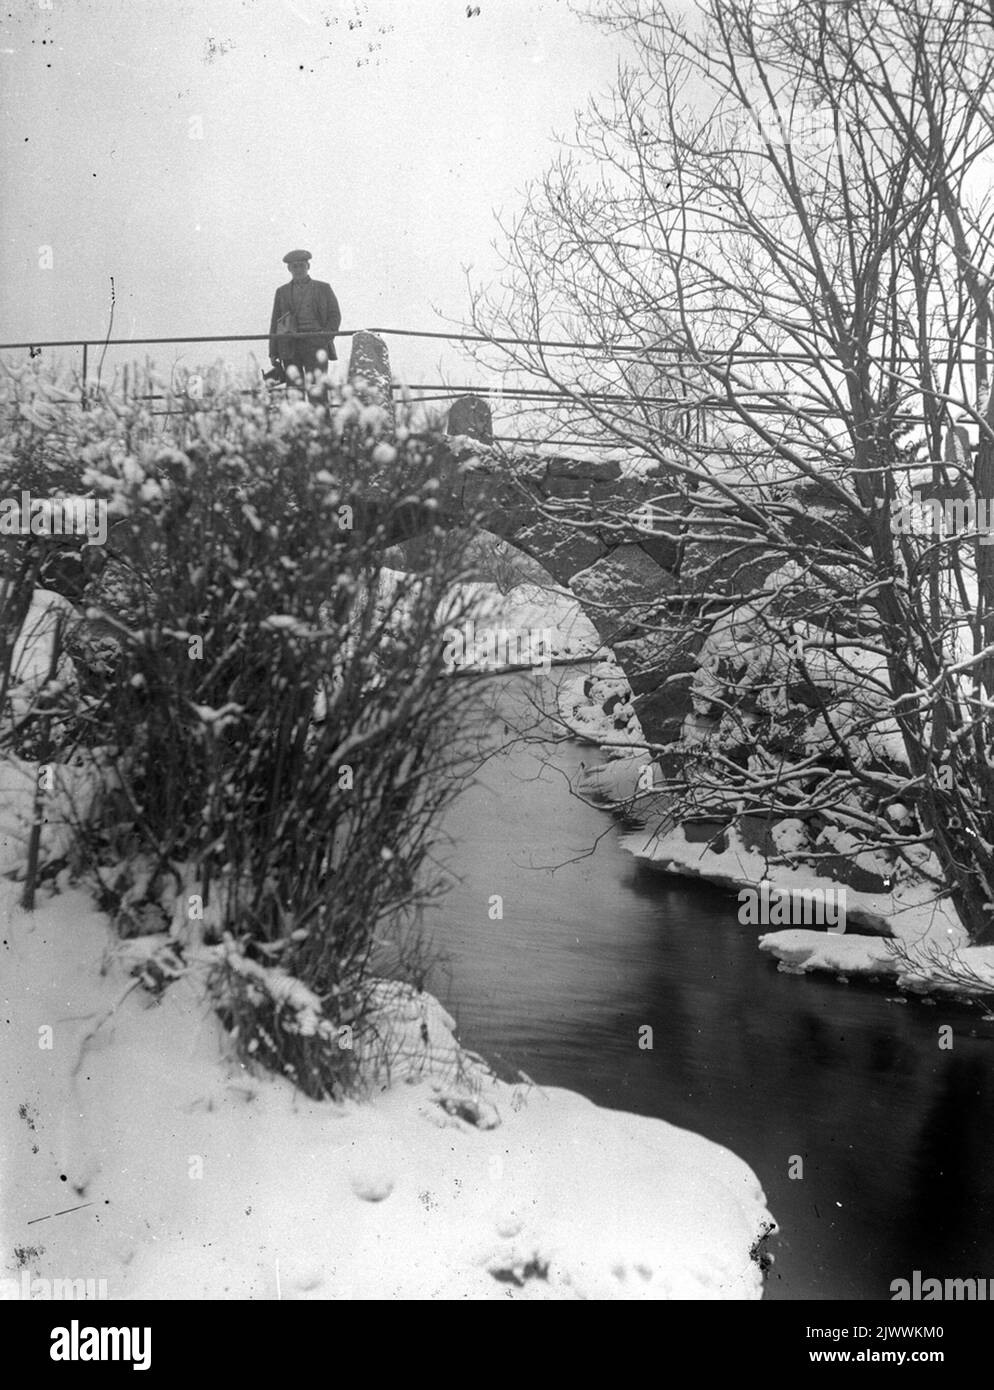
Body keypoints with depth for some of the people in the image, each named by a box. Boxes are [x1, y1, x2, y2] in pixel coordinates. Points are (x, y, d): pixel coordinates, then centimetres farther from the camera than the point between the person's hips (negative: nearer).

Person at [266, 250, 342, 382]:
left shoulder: (323, 288, 14)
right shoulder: (282, 292, 18)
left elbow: (335, 316, 10)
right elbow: (275, 323, 16)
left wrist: (325, 338, -6)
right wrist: (273, 353, 8)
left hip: (316, 346, -1)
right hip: (290, 347, 2)